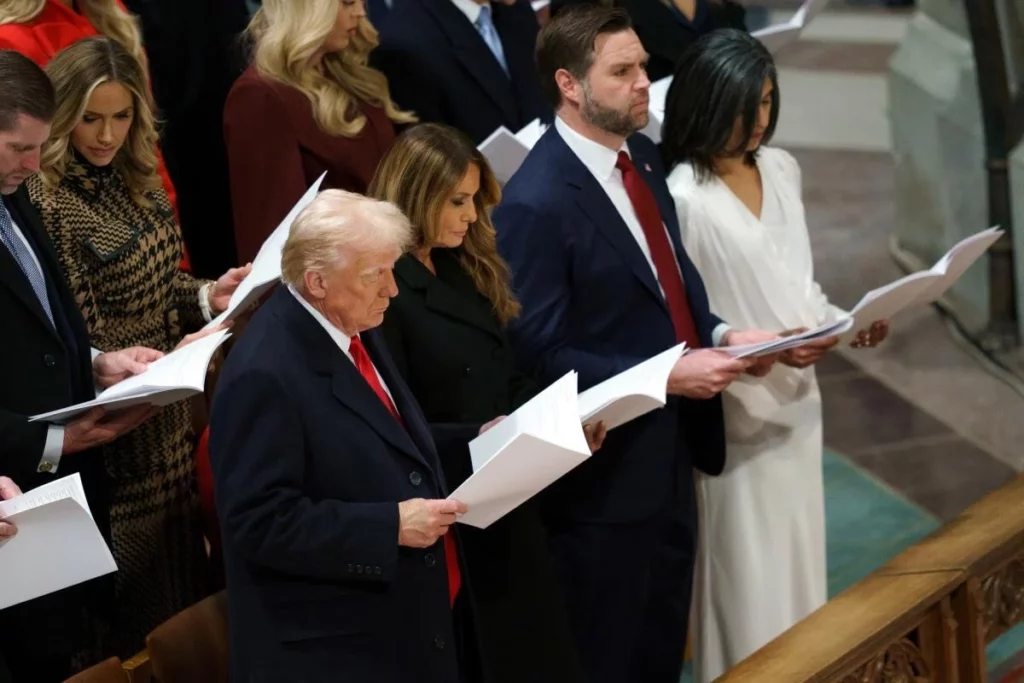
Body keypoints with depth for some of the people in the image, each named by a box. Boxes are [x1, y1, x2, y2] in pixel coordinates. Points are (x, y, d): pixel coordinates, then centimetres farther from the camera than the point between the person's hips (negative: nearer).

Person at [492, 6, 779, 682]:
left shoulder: (642, 158, 3)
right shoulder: (537, 203, -23)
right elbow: (540, 355, -21)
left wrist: (719, 334, -5)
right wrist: (668, 376, -24)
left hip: (670, 454, 8)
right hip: (607, 474, -8)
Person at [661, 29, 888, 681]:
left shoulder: (781, 169, 5)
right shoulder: (684, 196, -18)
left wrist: (843, 321, -4)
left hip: (797, 399, 7)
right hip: (739, 412, -7)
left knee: (799, 567, 14)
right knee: (750, 579, 0)